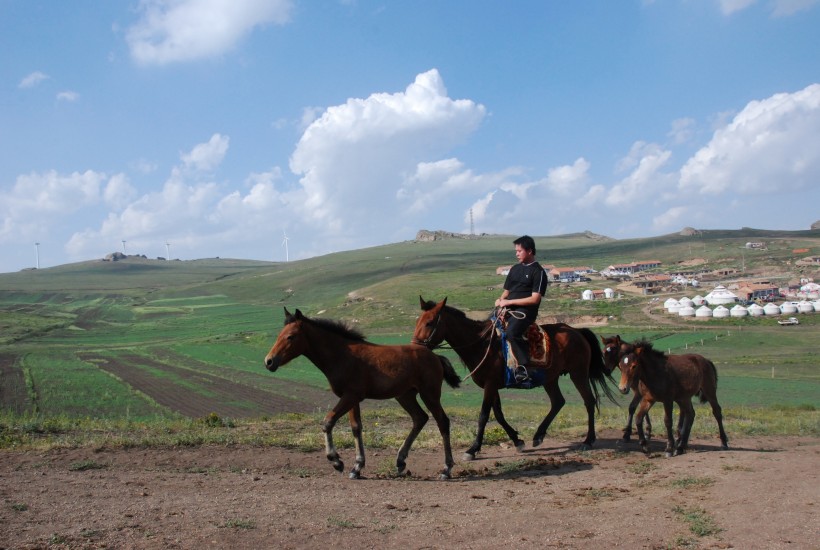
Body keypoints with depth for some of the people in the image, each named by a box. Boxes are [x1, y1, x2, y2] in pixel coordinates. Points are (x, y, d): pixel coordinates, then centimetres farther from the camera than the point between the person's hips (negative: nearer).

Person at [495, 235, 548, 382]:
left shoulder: (538, 272, -3)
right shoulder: (515, 269, 19)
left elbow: (535, 299, -11)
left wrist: (510, 302, -13)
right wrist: (500, 300, -3)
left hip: (525, 311, -7)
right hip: (508, 308, 8)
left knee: (511, 332, -34)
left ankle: (523, 365, -22)